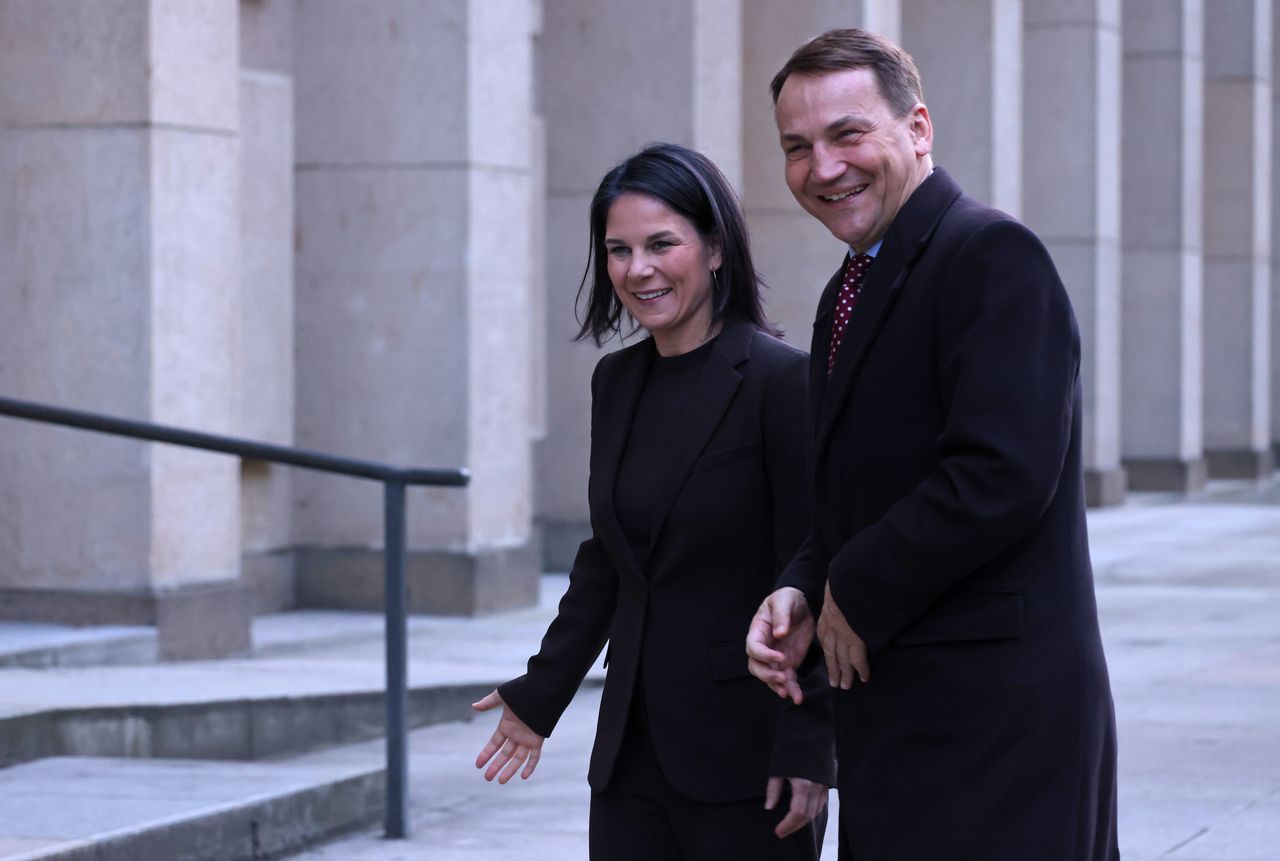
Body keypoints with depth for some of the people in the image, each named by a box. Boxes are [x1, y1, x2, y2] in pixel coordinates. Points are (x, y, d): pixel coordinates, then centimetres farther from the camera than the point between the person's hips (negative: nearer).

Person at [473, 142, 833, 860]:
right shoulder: (617, 382, 10)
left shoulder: (783, 381, -10)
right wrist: (540, 695, 20)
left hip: (744, 748, -6)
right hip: (632, 754, 6)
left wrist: (807, 749, -16)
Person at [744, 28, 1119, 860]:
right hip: (894, 723, 9)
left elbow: (1001, 476, -23)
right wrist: (803, 592, 1)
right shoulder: (849, 294, 18)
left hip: (994, 721, -9)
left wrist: (855, 595, -12)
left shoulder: (993, 256, -13)